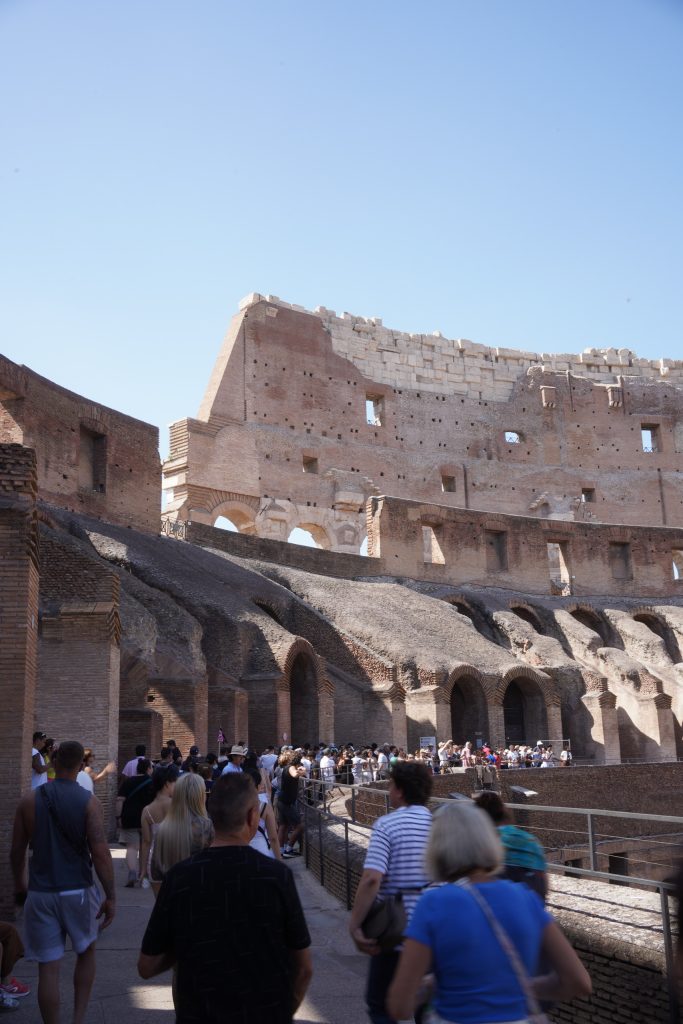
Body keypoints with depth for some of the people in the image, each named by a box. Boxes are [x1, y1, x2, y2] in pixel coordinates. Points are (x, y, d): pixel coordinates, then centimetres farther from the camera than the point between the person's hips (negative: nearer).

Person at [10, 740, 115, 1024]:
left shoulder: (29, 800, -2)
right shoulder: (89, 801, -10)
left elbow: (17, 851, 5)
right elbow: (100, 853, -16)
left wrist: (19, 884, 22)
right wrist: (111, 896, -9)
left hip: (41, 893, 1)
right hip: (78, 891, -1)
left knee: (48, 967, 8)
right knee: (86, 952, 22)